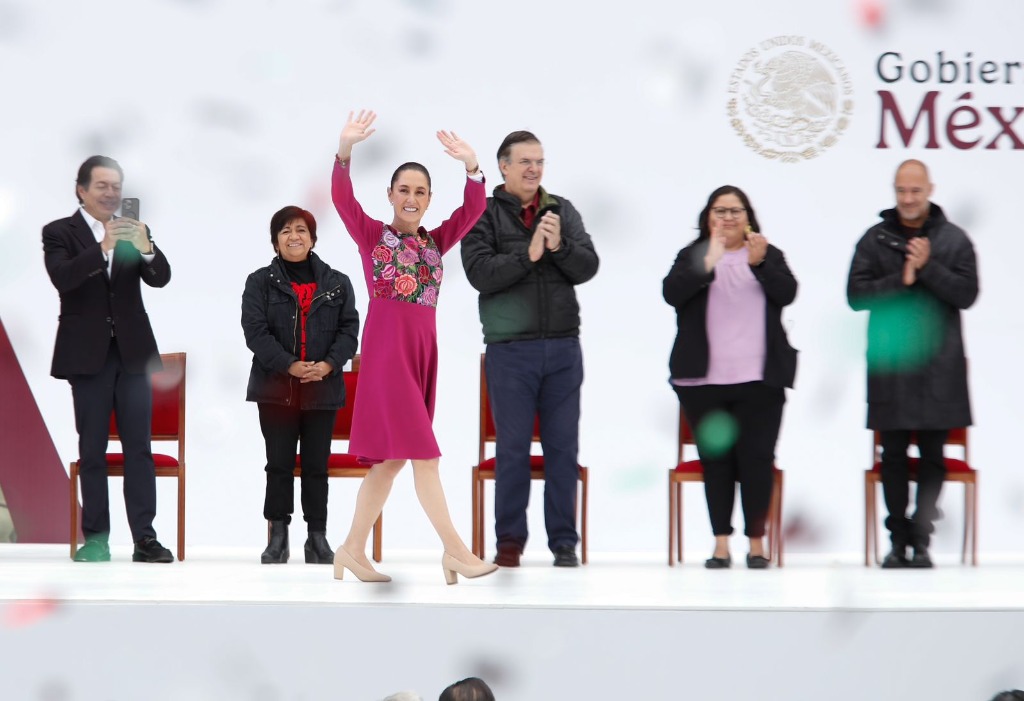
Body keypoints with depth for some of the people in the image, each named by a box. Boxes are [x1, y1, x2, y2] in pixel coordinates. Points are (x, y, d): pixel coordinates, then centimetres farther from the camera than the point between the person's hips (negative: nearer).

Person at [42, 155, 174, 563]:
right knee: (92, 450, 3)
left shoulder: (134, 231, 8)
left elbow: (161, 279, -4)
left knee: (139, 448, -1)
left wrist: (146, 250, -25)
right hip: (88, 355, -2)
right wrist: (103, 249, -31)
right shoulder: (59, 233, -1)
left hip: (132, 353, 2)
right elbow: (62, 278, -18)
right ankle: (96, 537, 7)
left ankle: (144, 537, -2)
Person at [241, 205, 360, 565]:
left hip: (323, 388, 1)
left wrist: (328, 365, -15)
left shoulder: (337, 283, 10)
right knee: (279, 464, 0)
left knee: (317, 466, 5)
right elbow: (255, 330, -8)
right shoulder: (260, 282, 3)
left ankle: (317, 537, 10)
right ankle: (278, 537, 4)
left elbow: (349, 329, 2)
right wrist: (289, 366, -20)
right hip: (276, 388, -1)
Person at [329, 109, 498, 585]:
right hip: (387, 347, -6)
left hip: (423, 350, 6)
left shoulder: (435, 241, 13)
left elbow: (473, 208, 1)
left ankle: (353, 549, 15)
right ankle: (454, 549, -8)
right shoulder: (371, 234, 2)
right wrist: (345, 150, -31)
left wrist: (471, 164, -17)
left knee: (391, 457, 8)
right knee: (422, 451, -9)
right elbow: (341, 197, -14)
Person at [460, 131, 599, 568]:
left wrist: (559, 246, -18)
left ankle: (564, 542, 11)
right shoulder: (483, 215, -1)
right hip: (510, 350, -3)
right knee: (513, 448, 2)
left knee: (563, 447, 5)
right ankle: (510, 540, 11)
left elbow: (588, 267, 0)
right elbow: (480, 273, -13)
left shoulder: (563, 212, 9)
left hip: (563, 348, 3)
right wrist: (528, 254, -22)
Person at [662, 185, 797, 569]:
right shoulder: (692, 257, 10)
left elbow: (787, 293, -4)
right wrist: (709, 262, -20)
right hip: (703, 379, 0)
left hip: (758, 379, 0)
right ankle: (721, 543, 2)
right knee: (715, 458, 0)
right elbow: (671, 292, -8)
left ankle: (757, 542, -1)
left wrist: (759, 264, -20)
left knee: (757, 457, -5)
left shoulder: (770, 256, 13)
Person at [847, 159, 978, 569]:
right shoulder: (875, 239, 6)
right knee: (894, 455, 2)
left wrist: (928, 267, -14)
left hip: (938, 365, 0)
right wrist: (900, 280, -12)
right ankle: (898, 540, 9)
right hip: (889, 364, 1)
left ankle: (921, 540, 6)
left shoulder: (954, 239, 5)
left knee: (932, 455, 1)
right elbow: (856, 294, -1)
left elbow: (966, 293, -4)